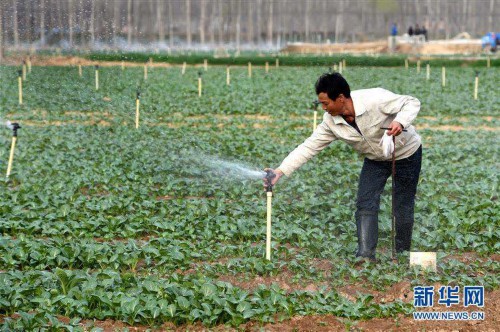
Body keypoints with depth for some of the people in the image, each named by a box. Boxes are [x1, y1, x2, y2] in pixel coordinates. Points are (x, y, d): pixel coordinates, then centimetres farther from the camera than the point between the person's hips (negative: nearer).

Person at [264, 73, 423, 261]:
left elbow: (411, 103, -24)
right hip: (375, 160, 4)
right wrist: (280, 171, -25)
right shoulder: (331, 122, -18)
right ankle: (365, 257, -8)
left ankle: (402, 255, 21)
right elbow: (309, 147, -17)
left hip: (406, 154, -4)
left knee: (403, 208, 1)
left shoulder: (376, 99, -34)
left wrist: (400, 122, -44)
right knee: (365, 205, -10)